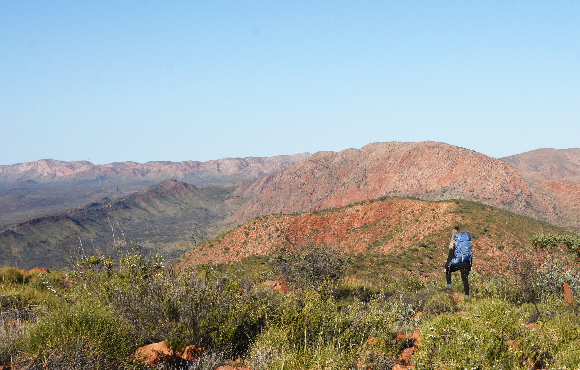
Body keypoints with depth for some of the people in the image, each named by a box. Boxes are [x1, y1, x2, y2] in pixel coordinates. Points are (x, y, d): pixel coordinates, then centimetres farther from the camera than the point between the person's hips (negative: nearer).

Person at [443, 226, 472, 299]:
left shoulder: (454, 243, -6)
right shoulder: (467, 241, 8)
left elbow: (450, 256, -7)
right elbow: (470, 253, 13)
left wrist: (446, 266, -1)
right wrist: (470, 265, 21)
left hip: (457, 263, -4)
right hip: (466, 263, 4)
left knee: (448, 271, 25)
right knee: (465, 280, 12)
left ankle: (449, 286, 13)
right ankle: (467, 296, 9)